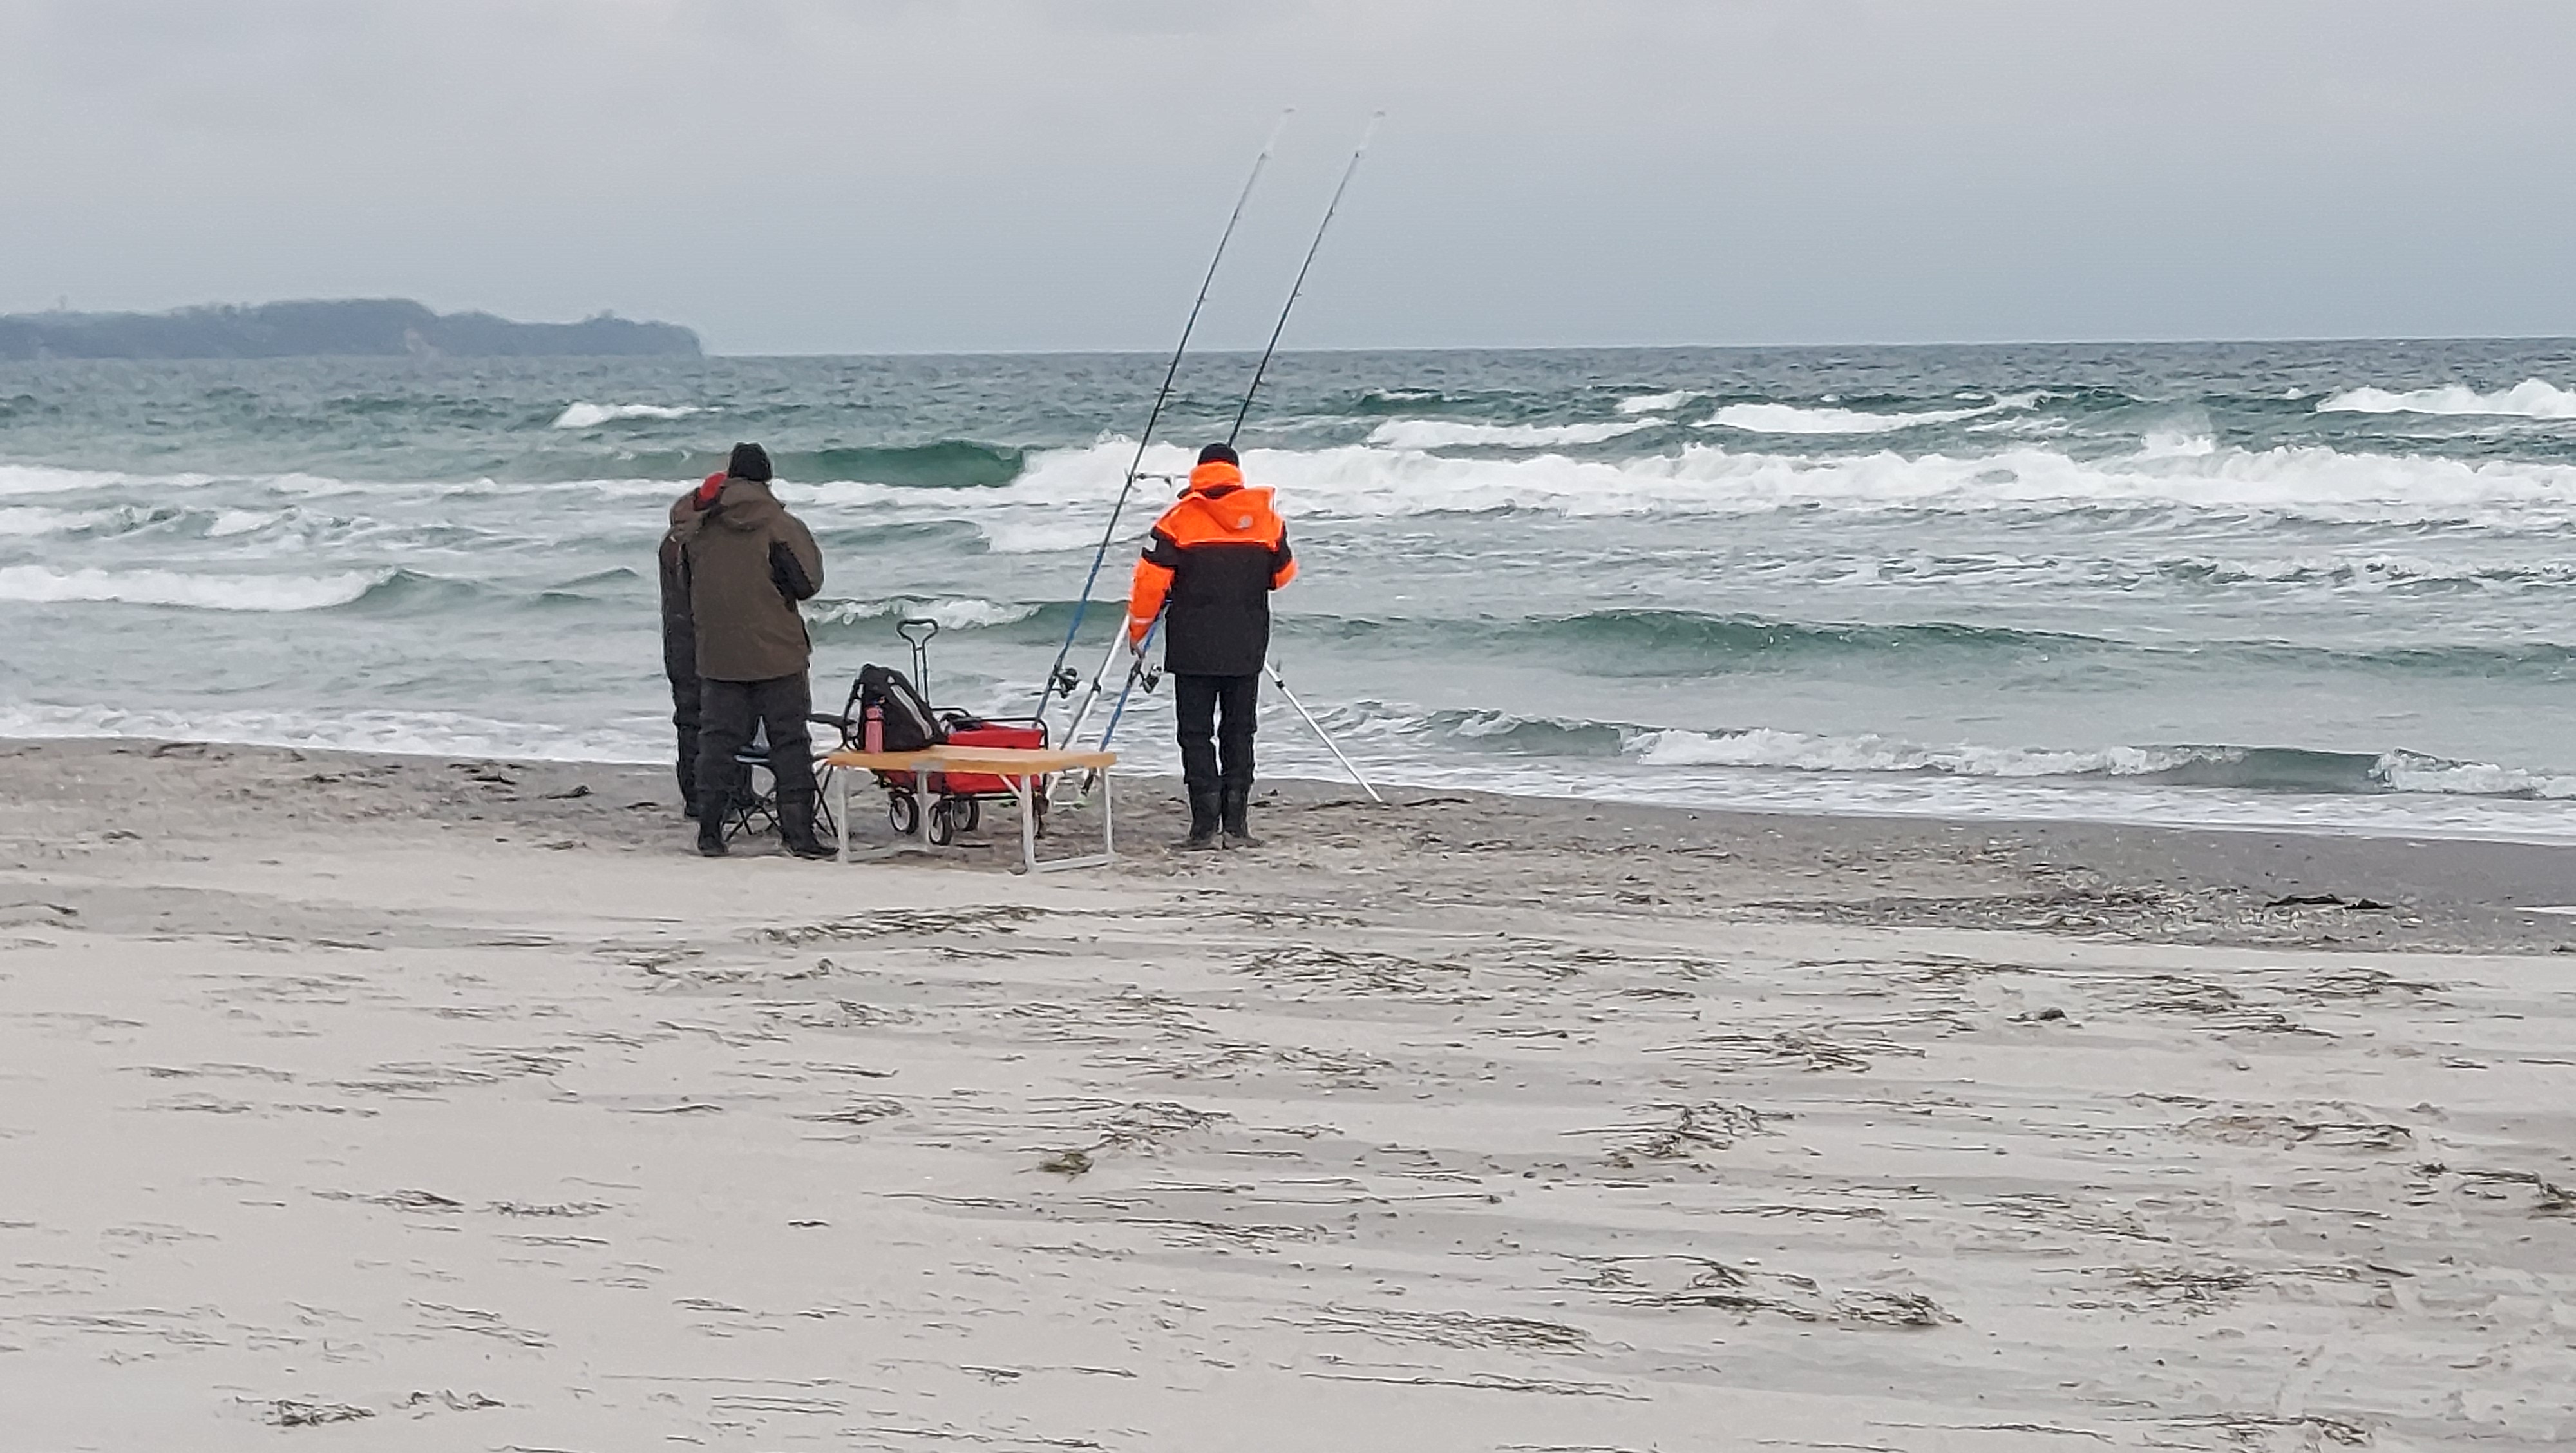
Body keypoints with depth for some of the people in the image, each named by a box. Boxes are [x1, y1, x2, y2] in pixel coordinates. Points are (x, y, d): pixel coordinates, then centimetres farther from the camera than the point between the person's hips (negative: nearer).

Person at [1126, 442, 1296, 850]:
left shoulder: (1179, 519, -6)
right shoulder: (1267, 519, 4)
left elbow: (1151, 581, -8)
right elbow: (1283, 575, 16)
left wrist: (1137, 630, 5)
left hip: (1194, 651, -3)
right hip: (1247, 649, 3)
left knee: (1197, 734, 1)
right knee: (1239, 733, 9)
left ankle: (1205, 825, -4)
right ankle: (1236, 825, 6)